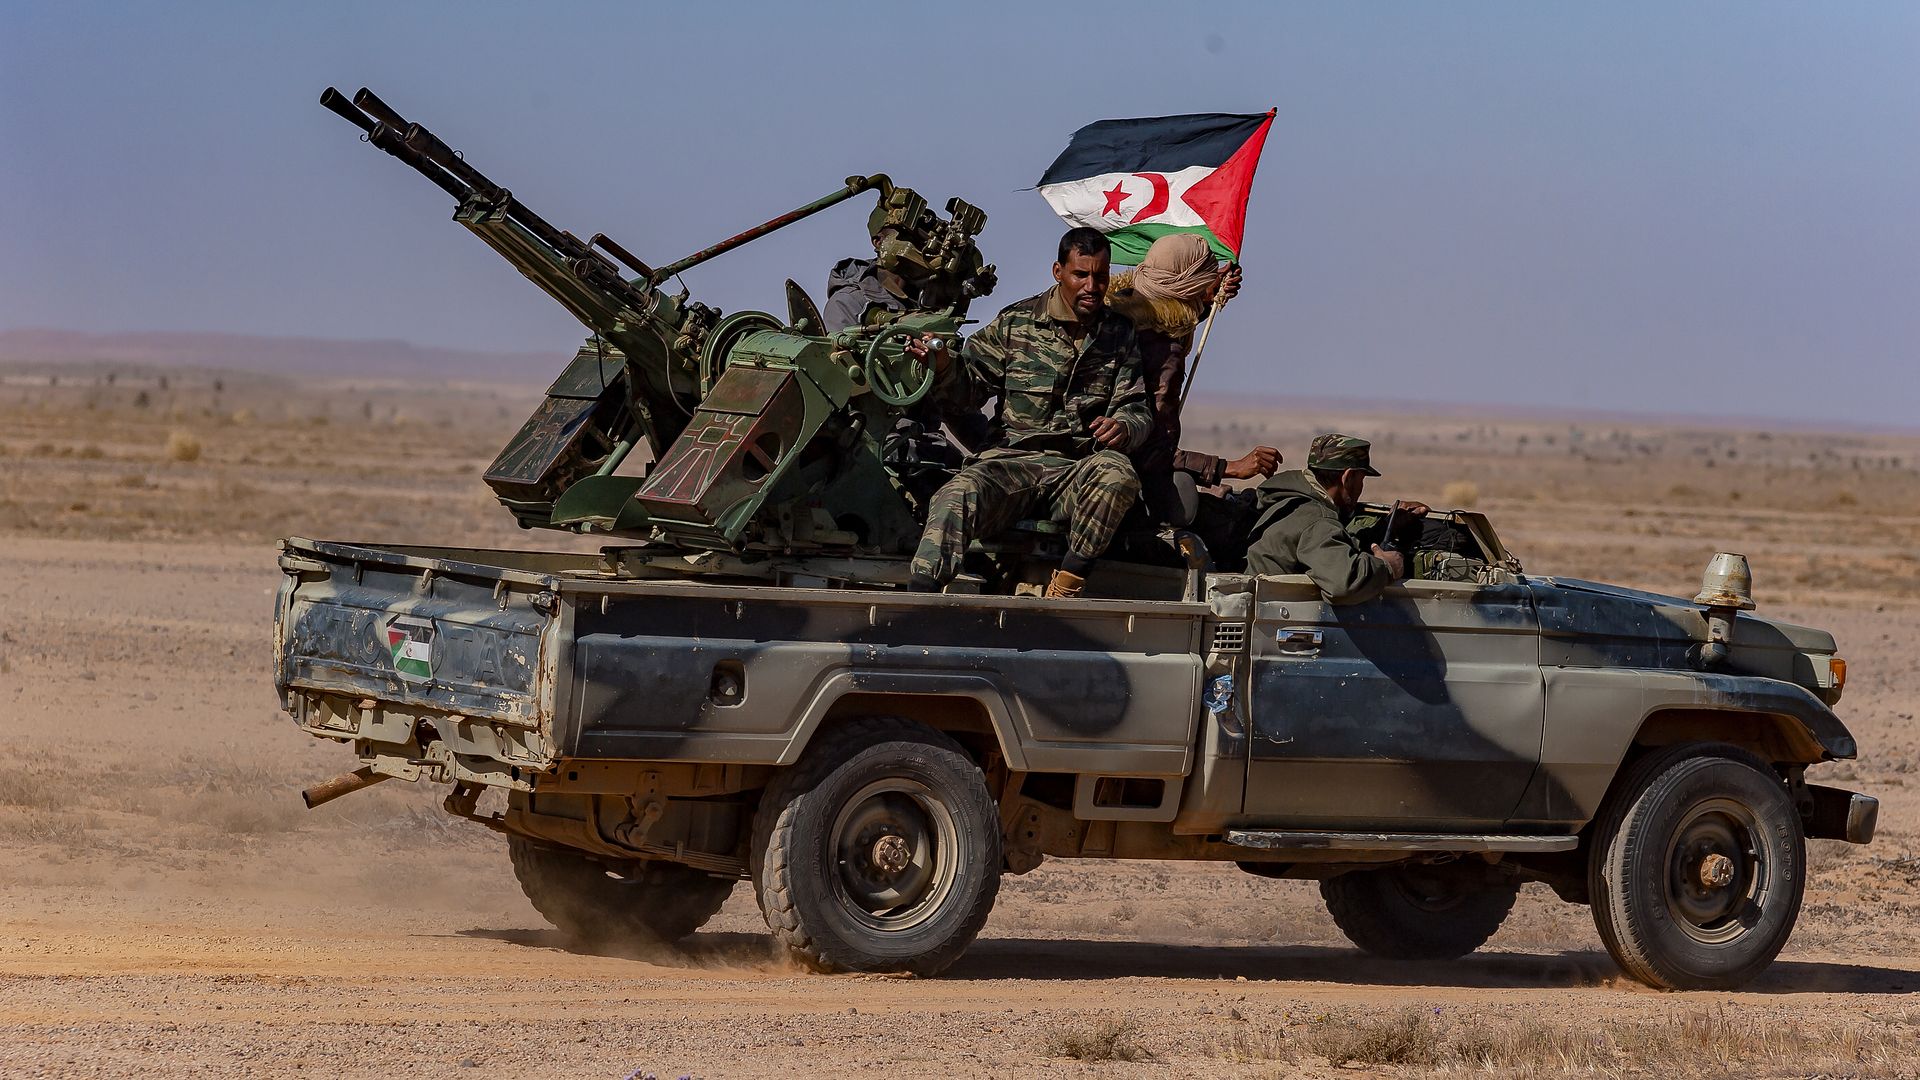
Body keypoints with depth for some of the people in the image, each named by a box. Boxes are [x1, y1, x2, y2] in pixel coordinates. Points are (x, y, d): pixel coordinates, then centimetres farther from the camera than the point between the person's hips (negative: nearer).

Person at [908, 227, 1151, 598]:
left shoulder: (1120, 336, 15)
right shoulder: (1017, 323, 9)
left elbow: (1138, 408, 10)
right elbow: (969, 389, 6)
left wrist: (1123, 428, -15)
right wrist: (943, 367, -17)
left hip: (1079, 469, 1)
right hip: (1011, 458, -1)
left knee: (1118, 474, -35)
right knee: (958, 495, -34)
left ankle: (1069, 579, -25)